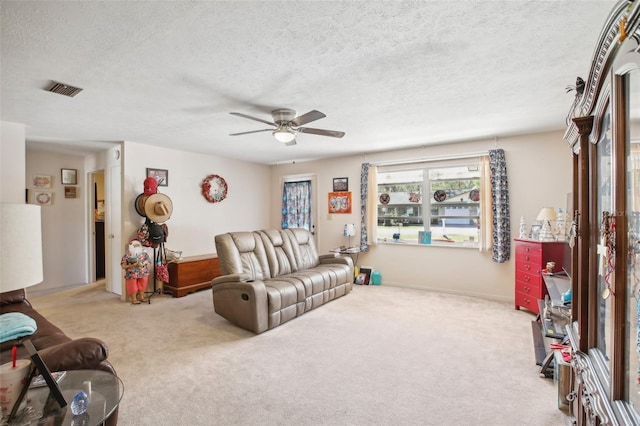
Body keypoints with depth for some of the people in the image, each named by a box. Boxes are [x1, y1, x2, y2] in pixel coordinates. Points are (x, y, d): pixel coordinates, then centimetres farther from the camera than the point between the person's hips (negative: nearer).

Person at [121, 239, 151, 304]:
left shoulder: (144, 254, 0)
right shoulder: (126, 256, -7)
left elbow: (149, 262, -1)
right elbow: (123, 266, -10)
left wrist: (142, 264, -20)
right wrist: (132, 265, -26)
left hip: (143, 274, 3)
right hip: (132, 275, -2)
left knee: (142, 286, 13)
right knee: (133, 287, 6)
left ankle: (141, 297, 31)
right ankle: (134, 299, 22)